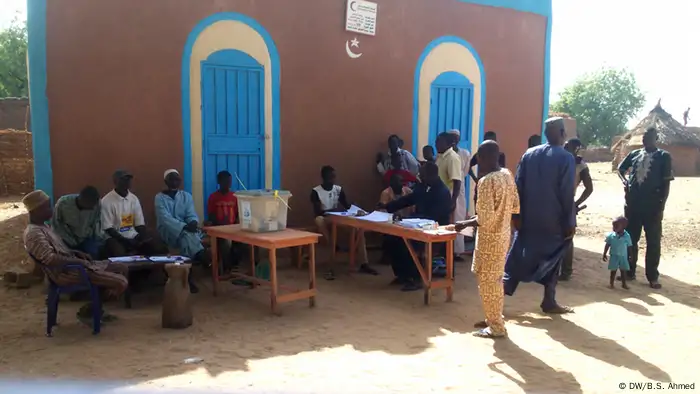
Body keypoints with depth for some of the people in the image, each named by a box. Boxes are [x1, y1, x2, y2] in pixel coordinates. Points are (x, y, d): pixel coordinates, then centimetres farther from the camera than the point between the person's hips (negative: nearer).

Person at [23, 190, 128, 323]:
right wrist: (79, 261, -19)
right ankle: (87, 311, 3)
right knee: (121, 283, -18)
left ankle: (95, 309, 16)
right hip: (66, 272, -11)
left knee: (122, 269, 11)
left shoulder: (42, 226, 13)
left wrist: (78, 253, 7)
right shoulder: (33, 233, -19)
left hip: (72, 265, 11)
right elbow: (50, 259, -28)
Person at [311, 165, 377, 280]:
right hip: (325, 220, -4)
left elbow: (348, 206, 5)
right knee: (319, 220, -39)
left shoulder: (339, 189, 7)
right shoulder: (316, 191, -6)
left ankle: (364, 264, -24)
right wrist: (334, 210, -29)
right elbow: (317, 212, -16)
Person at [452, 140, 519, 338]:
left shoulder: (486, 181, -23)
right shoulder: (507, 175, 3)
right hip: (503, 234, 9)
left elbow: (485, 218, -26)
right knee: (495, 279, 20)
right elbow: (516, 207, 10)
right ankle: (494, 319, 31)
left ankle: (496, 327, 12)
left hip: (490, 237, -9)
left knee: (487, 281, 3)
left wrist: (465, 224, -13)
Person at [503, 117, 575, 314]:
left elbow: (518, 187, 1)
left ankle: (502, 290, 3)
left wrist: (517, 215, 5)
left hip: (528, 218, 4)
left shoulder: (529, 154, 2)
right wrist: (570, 222, -7)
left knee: (519, 255, 9)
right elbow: (567, 194, -13)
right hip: (553, 220, -3)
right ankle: (549, 301, 16)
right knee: (552, 259, 11)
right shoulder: (566, 158, -11)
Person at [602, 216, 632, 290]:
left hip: (623, 257, 1)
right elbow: (607, 245, -2)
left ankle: (624, 284, 25)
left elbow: (629, 247, -2)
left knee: (623, 271, 10)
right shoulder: (611, 235, -11)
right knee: (613, 270, 7)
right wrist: (604, 254, -2)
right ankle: (611, 284, 20)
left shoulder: (627, 236, -10)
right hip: (614, 256, -1)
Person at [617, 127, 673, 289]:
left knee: (653, 242, 3)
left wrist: (662, 206, -10)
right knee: (630, 239, 11)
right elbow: (620, 169, 21)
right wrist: (624, 181, -1)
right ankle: (630, 272, 24)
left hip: (652, 206, -4)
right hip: (632, 205, 4)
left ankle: (652, 277, 12)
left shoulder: (663, 156, -4)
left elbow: (666, 183, -5)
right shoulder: (634, 154, 7)